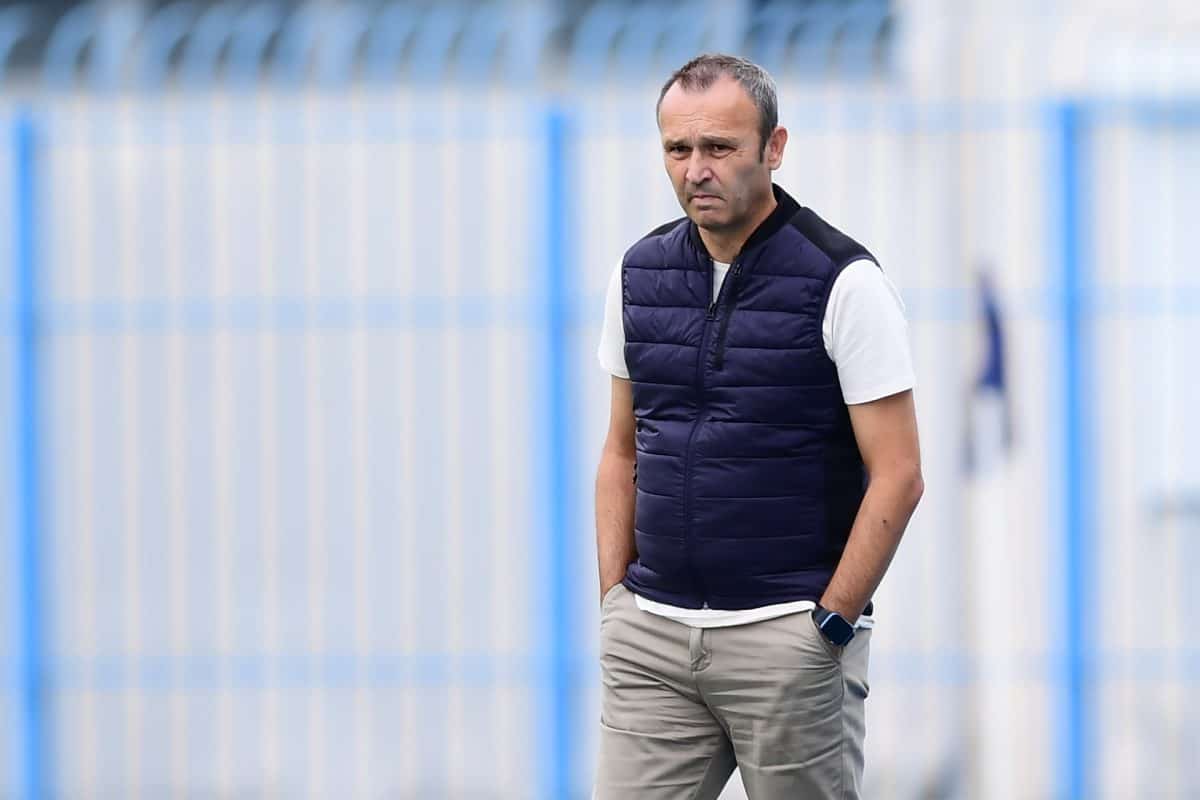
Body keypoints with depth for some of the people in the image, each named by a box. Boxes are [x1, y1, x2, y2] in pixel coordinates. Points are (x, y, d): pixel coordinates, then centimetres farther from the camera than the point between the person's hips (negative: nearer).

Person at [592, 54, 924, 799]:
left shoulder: (843, 282, -9)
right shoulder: (641, 273, 8)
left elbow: (898, 476, -10)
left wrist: (829, 625, -12)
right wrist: (616, 599, 8)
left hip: (788, 637, -5)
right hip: (651, 635, 5)